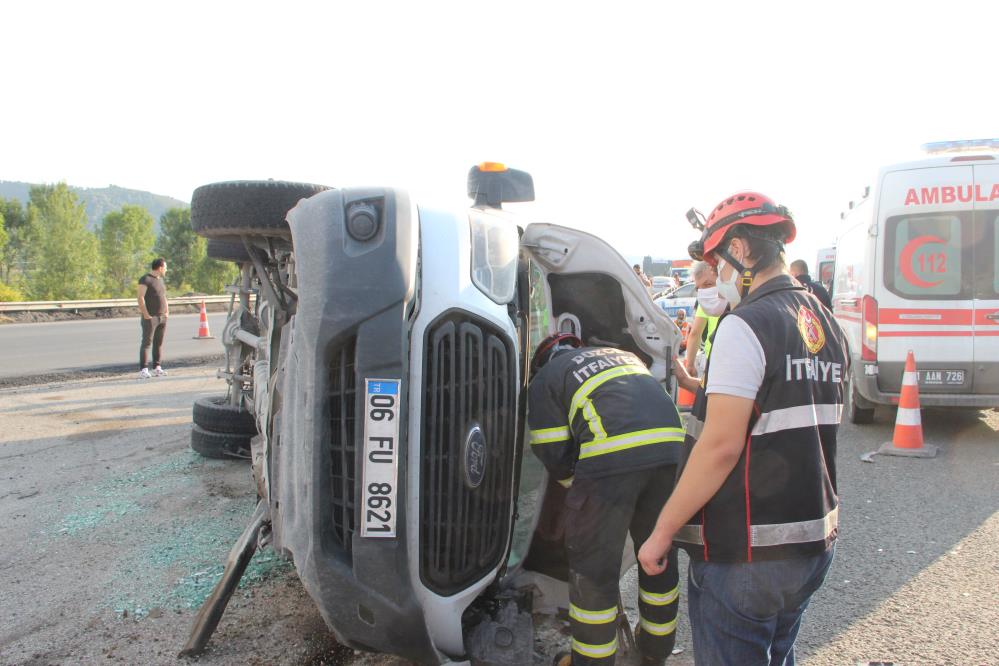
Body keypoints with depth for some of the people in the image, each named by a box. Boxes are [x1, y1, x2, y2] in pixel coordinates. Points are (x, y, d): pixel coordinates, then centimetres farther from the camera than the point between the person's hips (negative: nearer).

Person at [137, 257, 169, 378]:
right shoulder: (145, 279, -9)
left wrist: (167, 311, 13)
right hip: (150, 318, -8)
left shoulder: (160, 280, 16)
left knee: (159, 343, 8)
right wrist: (146, 315, -19)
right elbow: (140, 298, -15)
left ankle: (156, 368, 13)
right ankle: (143, 370, -8)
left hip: (162, 317, 8)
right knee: (146, 342, -7)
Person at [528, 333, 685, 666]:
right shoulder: (622, 354, 34)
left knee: (593, 568, 10)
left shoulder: (543, 379, 18)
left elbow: (555, 456, 10)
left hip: (612, 456, -6)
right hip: (671, 444, 6)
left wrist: (579, 486, 29)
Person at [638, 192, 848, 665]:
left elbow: (720, 448, -22)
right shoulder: (826, 325, 9)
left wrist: (661, 533, -15)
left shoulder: (746, 326, -18)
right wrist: (703, 389, 21)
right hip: (815, 542, 9)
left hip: (745, 554, -8)